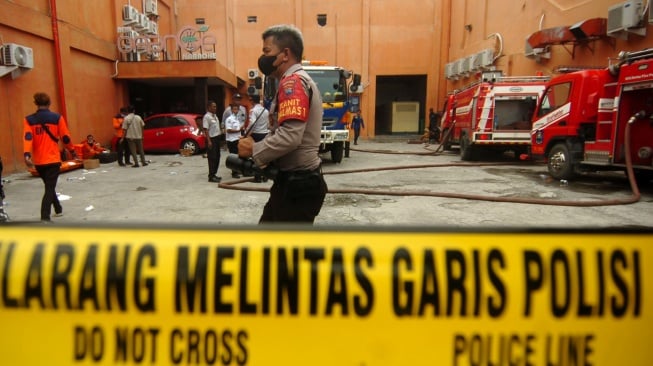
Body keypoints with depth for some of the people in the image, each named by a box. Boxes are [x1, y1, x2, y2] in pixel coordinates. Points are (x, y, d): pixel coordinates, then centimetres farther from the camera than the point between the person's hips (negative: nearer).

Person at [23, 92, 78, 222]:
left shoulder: (29, 120, 1)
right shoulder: (57, 117, -4)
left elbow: (27, 138, -12)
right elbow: (65, 137, -2)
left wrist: (27, 155, -21)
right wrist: (72, 151, 13)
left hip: (38, 161, 3)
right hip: (53, 159, -3)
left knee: (49, 186, 23)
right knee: (50, 188, -4)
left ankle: (58, 209, 38)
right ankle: (45, 218, -17)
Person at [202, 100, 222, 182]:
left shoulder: (215, 116, 15)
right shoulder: (206, 117, -13)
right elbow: (206, 130, -18)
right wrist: (209, 141, -23)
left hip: (217, 138, 9)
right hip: (211, 139, -9)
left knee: (217, 157, 13)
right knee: (212, 158, -7)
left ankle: (214, 174, 22)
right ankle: (211, 176, -3)